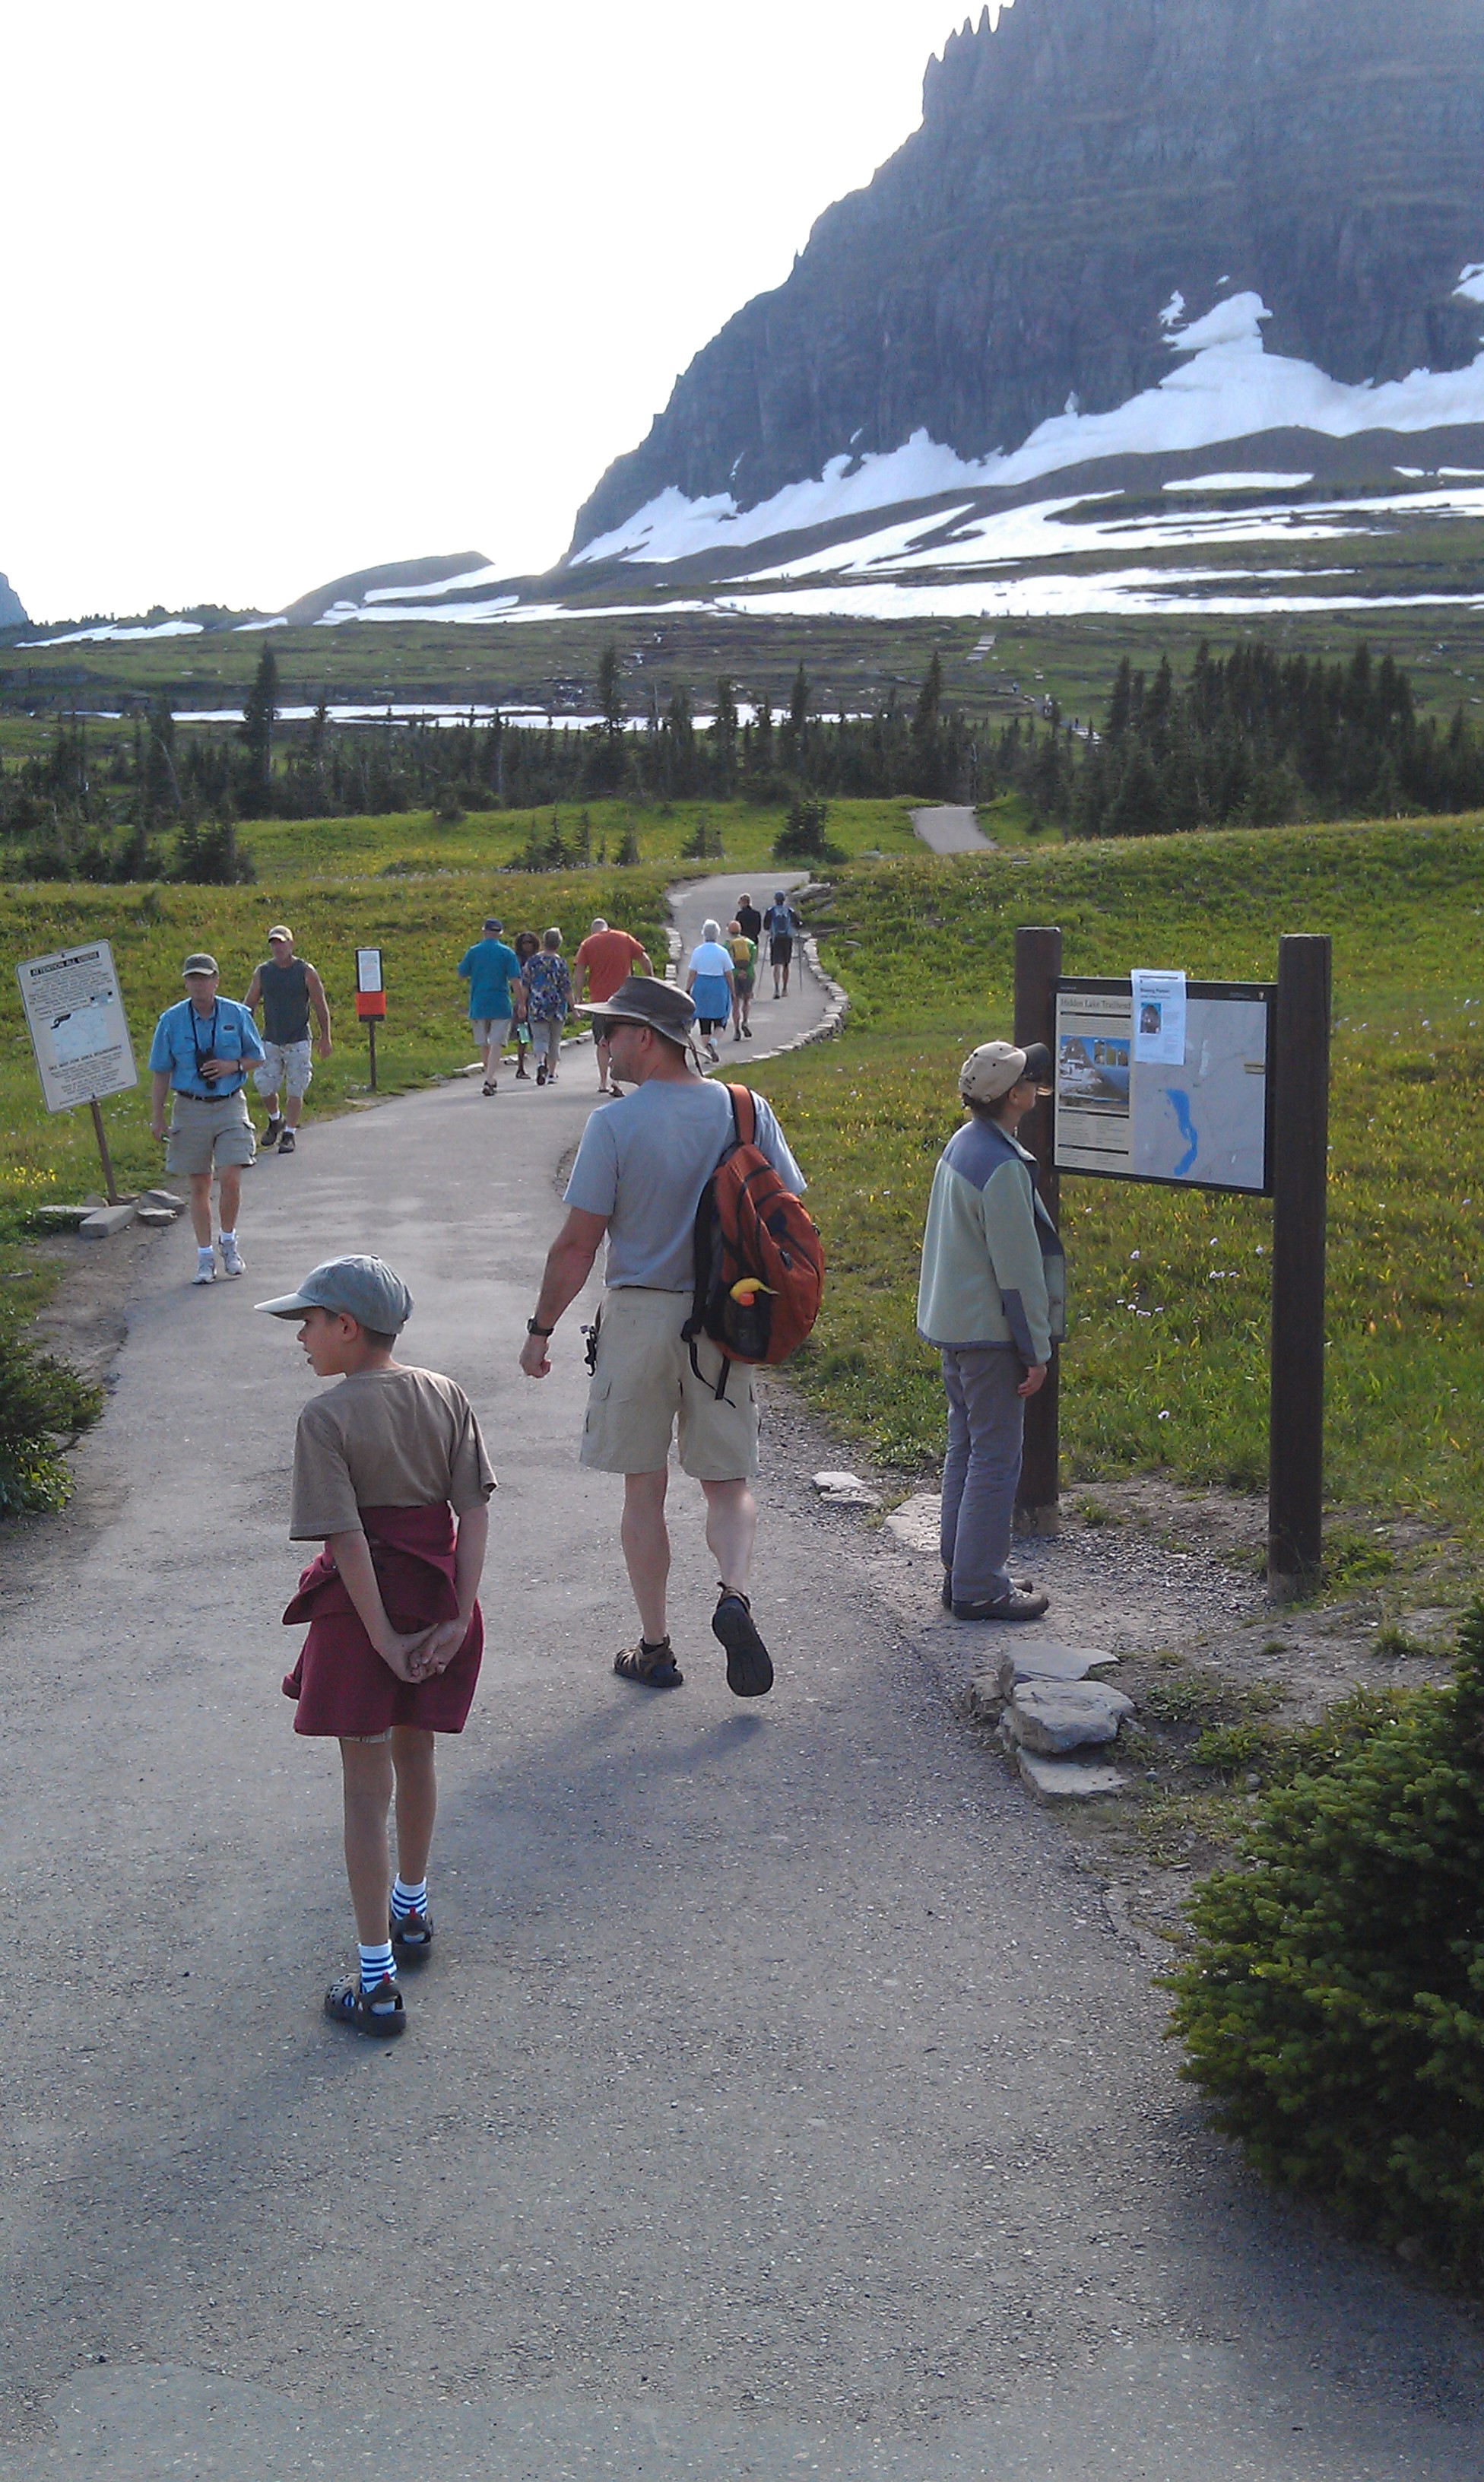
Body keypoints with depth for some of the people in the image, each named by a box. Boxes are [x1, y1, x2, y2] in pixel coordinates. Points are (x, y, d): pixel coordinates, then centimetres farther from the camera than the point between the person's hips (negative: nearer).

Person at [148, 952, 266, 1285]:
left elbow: (256, 1055, 10)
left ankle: (229, 1243, 15)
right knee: (199, 1186, 5)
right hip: (190, 1108, 0)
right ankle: (205, 1258, 14)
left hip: (230, 1107, 0)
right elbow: (160, 1072, 4)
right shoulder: (172, 1020, -1)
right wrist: (157, 1117, 0)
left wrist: (233, 1066, -11)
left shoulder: (237, 1015, 0)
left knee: (231, 1180, -10)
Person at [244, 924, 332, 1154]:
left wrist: (324, 1037, -3)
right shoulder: (262, 972, 3)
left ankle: (290, 1134, 7)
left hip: (298, 1041, -2)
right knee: (264, 1084, -1)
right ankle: (275, 1120, 26)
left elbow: (320, 1006, 1)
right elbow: (249, 1006, 8)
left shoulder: (306, 972, -3)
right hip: (270, 1040, 2)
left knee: (295, 1090, -2)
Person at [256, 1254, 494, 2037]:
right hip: (439, 1591, 6)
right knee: (414, 1755, 24)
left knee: (366, 1787, 1)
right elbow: (475, 1511, -5)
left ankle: (376, 1982, 4)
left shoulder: (326, 1418, -15)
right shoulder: (446, 1397, 1)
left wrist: (382, 1638, -14)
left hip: (363, 1600, -5)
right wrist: (458, 1617, -7)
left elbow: (348, 1538, -19)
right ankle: (410, 1909, 44)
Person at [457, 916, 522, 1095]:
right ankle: (490, 1081, -16)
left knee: (484, 1045, 15)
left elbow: (462, 974, 7)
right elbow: (514, 980, -7)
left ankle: (492, 1079, 26)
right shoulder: (507, 953, -3)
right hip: (501, 1006, -2)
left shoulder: (473, 952, 1)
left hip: (478, 1005, 2)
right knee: (496, 1044, -3)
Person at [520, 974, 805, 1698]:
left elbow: (577, 1243, -10)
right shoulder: (746, 1111, 1)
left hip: (639, 1315, -3)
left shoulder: (616, 1124, -11)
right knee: (729, 1482, 12)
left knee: (643, 1489, 9)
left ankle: (654, 1648, 14)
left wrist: (541, 1328, 0)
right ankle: (734, 1593, -14)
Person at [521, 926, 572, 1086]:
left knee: (540, 1038, 1)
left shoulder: (532, 961, 0)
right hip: (557, 1007, 0)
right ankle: (551, 1074, 16)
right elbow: (567, 988, -5)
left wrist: (522, 1005, 11)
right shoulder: (561, 962, -5)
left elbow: (525, 986, 2)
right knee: (554, 1040, 12)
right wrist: (572, 1007, 3)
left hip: (536, 1007, 0)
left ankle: (540, 1063, -27)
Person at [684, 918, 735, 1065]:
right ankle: (713, 1041, -19)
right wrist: (733, 992, 8)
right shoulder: (722, 952, -4)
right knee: (720, 1021, 8)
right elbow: (729, 975, -1)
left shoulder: (697, 952, -1)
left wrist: (687, 991, 7)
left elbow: (691, 974, -1)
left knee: (704, 1021, 9)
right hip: (719, 987, -2)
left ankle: (708, 1052, 8)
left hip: (701, 987, 2)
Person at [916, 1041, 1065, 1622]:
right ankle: (978, 1588, 3)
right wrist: (1037, 1350, -13)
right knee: (996, 1457, -2)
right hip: (989, 1333, -10)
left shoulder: (960, 1145, 8)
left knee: (966, 1446, 17)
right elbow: (1018, 1269, -20)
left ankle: (961, 1570, 26)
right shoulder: (1003, 1167, -22)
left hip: (954, 1325, 10)